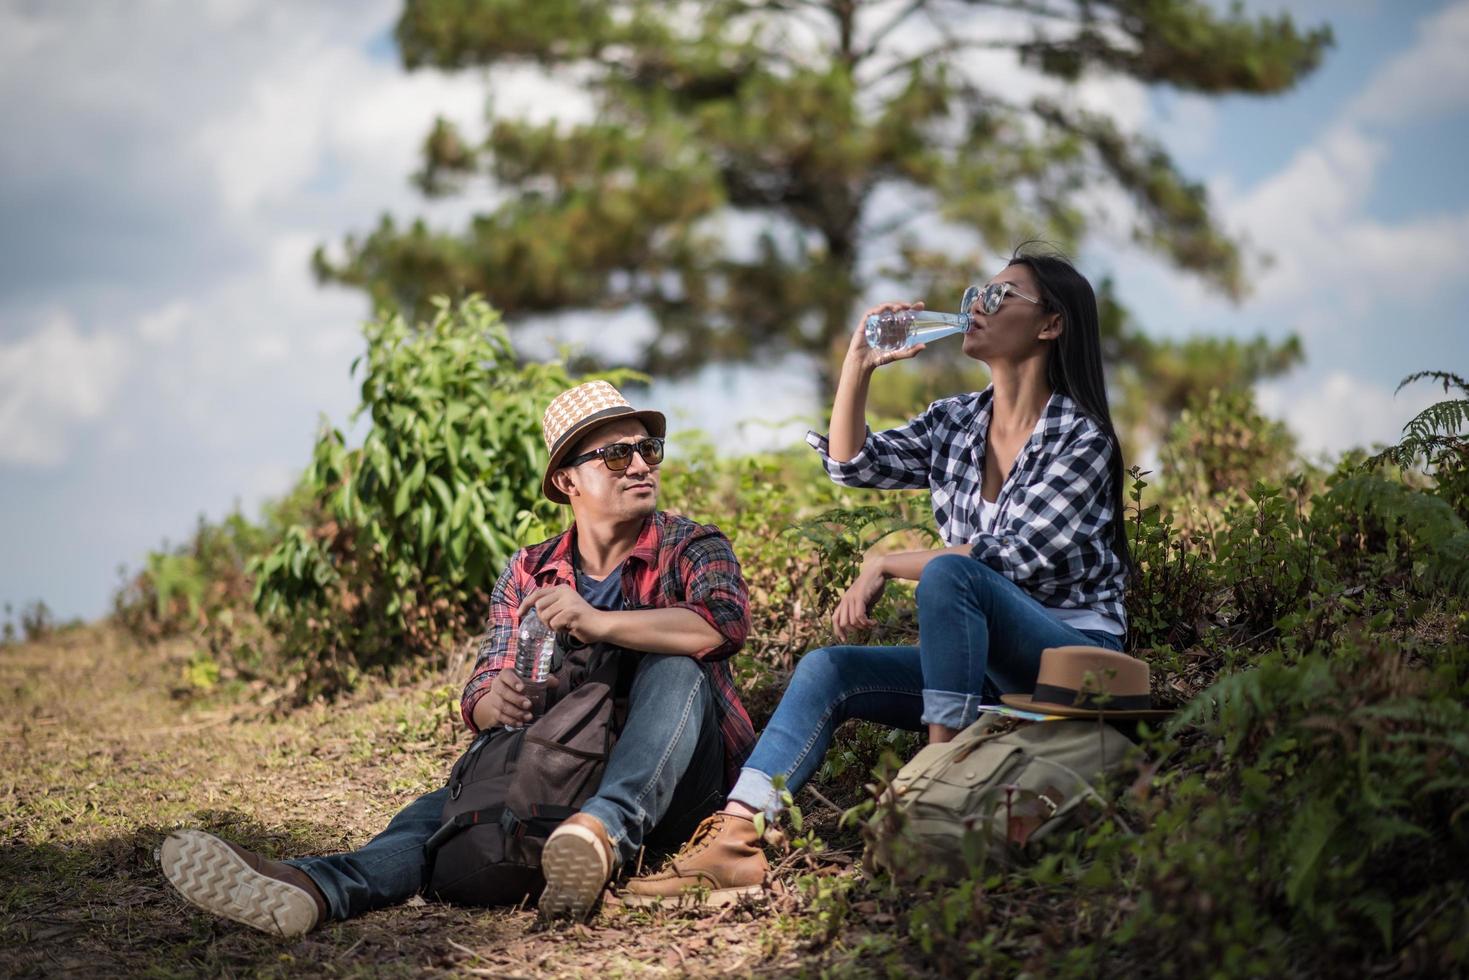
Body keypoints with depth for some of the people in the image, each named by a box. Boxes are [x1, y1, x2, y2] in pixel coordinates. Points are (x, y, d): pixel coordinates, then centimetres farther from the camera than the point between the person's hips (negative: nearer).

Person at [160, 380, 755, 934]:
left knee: (674, 669, -31)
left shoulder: (690, 547, -2)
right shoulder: (528, 574, 9)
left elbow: (727, 623, -24)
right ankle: (319, 889, -51)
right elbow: (478, 700, 4)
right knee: (452, 805, -24)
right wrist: (494, 704, -23)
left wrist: (598, 622, -37)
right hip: (563, 774, 3)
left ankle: (602, 832, -54)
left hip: (678, 788, -3)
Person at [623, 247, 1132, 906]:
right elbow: (852, 464, 6)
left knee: (948, 573, -33)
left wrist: (883, 564, -12)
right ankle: (734, 838, -27)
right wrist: (858, 363, -6)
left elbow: (1008, 557, -17)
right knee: (825, 669, -13)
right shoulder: (955, 423, 11)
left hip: (1075, 654, -7)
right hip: (988, 665, 7)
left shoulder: (1081, 438, -10)